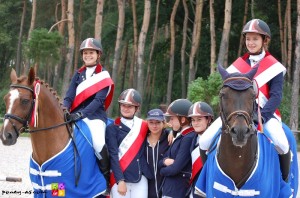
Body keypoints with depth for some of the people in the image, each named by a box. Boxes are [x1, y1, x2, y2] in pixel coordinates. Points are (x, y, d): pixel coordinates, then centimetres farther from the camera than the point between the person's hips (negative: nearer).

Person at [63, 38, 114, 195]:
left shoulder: (103, 75, -1)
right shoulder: (79, 74, 14)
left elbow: (99, 100, -12)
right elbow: (69, 95, 6)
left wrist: (81, 114, -25)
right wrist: (64, 109, -17)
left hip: (95, 115, -5)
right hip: (76, 115, 5)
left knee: (98, 143, -30)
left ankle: (106, 177, -9)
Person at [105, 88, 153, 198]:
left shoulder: (144, 126, 11)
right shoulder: (112, 128, 1)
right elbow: (113, 155, -7)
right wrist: (120, 180, -16)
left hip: (141, 179, 3)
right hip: (120, 179, -3)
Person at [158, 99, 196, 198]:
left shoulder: (189, 138, -15)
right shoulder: (179, 136, 14)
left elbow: (176, 168, -20)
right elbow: (160, 162, 16)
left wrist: (162, 171, 1)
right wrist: (165, 161, -8)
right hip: (168, 189, 9)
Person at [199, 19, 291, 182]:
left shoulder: (274, 67, 0)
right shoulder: (238, 65, 10)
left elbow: (276, 95, -8)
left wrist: (261, 116, -24)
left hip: (265, 113, -3)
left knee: (281, 144, -33)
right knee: (205, 141, -16)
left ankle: (284, 182, -9)